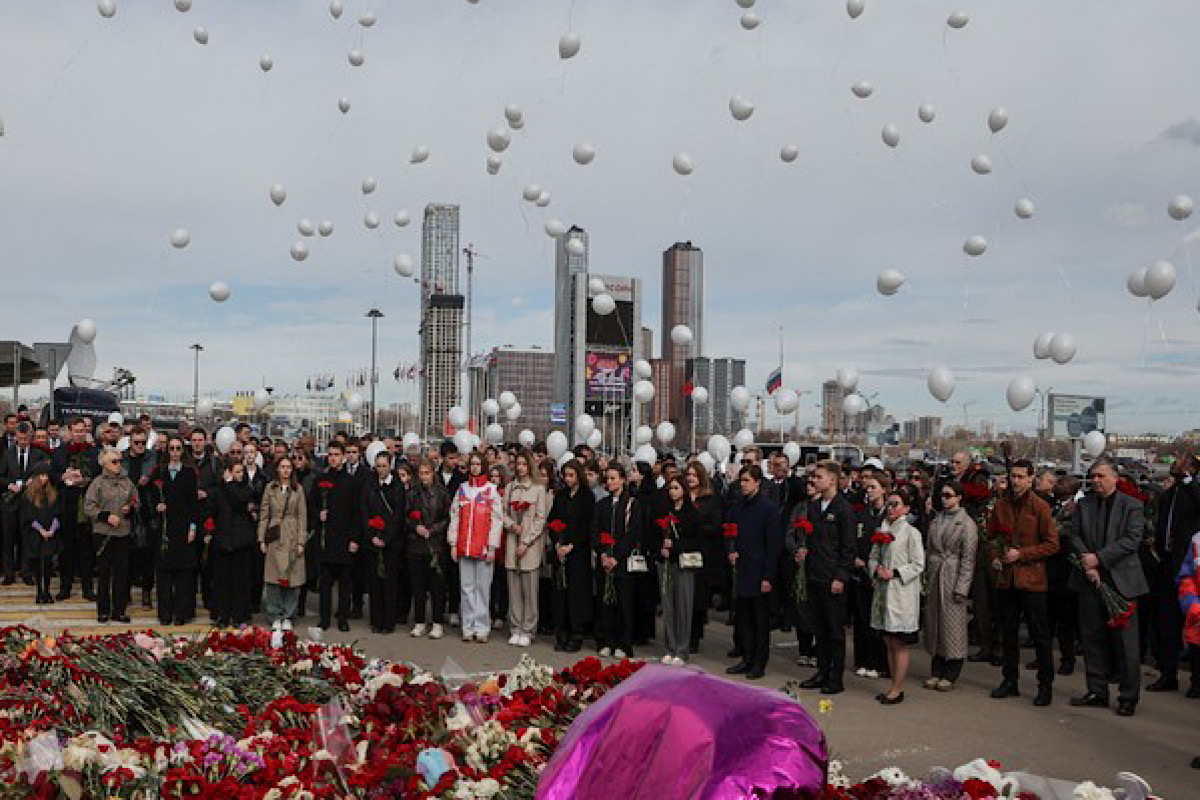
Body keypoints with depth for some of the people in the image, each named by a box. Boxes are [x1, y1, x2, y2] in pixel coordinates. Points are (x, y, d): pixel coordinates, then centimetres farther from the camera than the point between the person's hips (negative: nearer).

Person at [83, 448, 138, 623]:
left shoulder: (127, 482, 10)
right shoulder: (98, 483, -1)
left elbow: (136, 502, 18)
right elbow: (88, 507, -5)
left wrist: (130, 509, -3)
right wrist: (106, 516, -14)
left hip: (123, 532, 3)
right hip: (103, 532, -3)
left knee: (122, 572, 4)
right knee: (104, 572, 3)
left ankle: (119, 611, 11)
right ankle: (103, 611, 12)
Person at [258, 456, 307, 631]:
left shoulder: (298, 489, 5)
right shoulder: (270, 488, 7)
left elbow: (302, 517, 4)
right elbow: (264, 515, 7)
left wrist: (301, 541, -2)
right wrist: (262, 539, 1)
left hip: (292, 538, 0)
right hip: (275, 538, 0)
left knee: (292, 579, 0)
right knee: (273, 579, -1)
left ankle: (288, 617, 11)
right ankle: (275, 617, 10)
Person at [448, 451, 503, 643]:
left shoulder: (491, 489, 2)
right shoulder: (462, 489, 12)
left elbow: (497, 519, -2)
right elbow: (454, 517, 12)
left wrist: (492, 547, -8)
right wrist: (453, 544, 5)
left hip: (484, 547, -3)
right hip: (464, 547, 3)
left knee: (483, 587, -1)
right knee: (466, 587, 4)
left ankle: (482, 628, 5)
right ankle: (468, 627, 9)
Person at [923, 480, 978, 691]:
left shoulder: (967, 523, -7)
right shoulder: (936, 521, 11)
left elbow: (968, 558, -9)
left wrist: (961, 587, -13)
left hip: (953, 576, -6)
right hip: (934, 576, 6)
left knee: (953, 624, -1)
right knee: (933, 621, 8)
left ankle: (951, 675, 10)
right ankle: (937, 671, 19)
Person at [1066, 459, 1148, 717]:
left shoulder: (1132, 506, 0)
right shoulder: (1083, 505, 10)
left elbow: (1132, 539, -10)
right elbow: (1073, 536, 5)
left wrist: (1099, 558, -15)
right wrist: (1086, 563, -10)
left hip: (1120, 581, -4)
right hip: (1090, 580, 4)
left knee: (1124, 641, -1)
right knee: (1092, 638, 8)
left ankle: (1128, 696, 9)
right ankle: (1097, 691, 18)